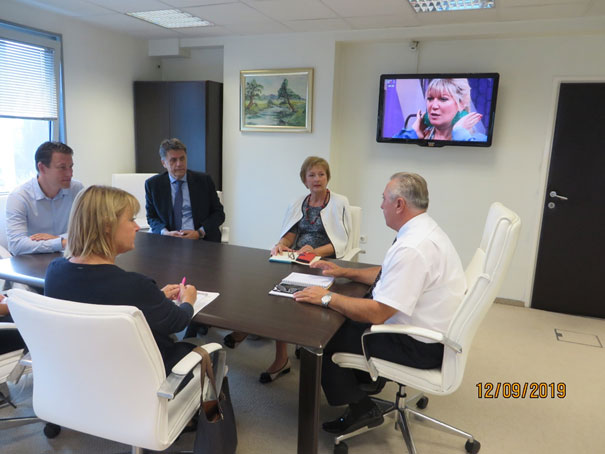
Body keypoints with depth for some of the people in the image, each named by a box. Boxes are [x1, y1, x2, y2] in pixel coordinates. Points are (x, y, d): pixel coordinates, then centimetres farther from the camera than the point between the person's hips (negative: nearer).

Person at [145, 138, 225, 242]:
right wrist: (165, 232, -9)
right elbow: (151, 217, 13)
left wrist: (199, 232, -10)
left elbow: (219, 213, 6)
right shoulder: (153, 184, 7)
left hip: (203, 239, -1)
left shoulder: (204, 180, 5)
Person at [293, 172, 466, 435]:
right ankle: (365, 378, 28)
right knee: (348, 317, 19)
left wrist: (327, 298, -17)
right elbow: (386, 275, 17)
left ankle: (360, 408, 10)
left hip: (420, 345, -10)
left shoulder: (412, 248, -29)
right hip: (432, 330, 10)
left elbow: (376, 314, -28)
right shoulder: (425, 230, 4)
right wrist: (344, 272, 14)